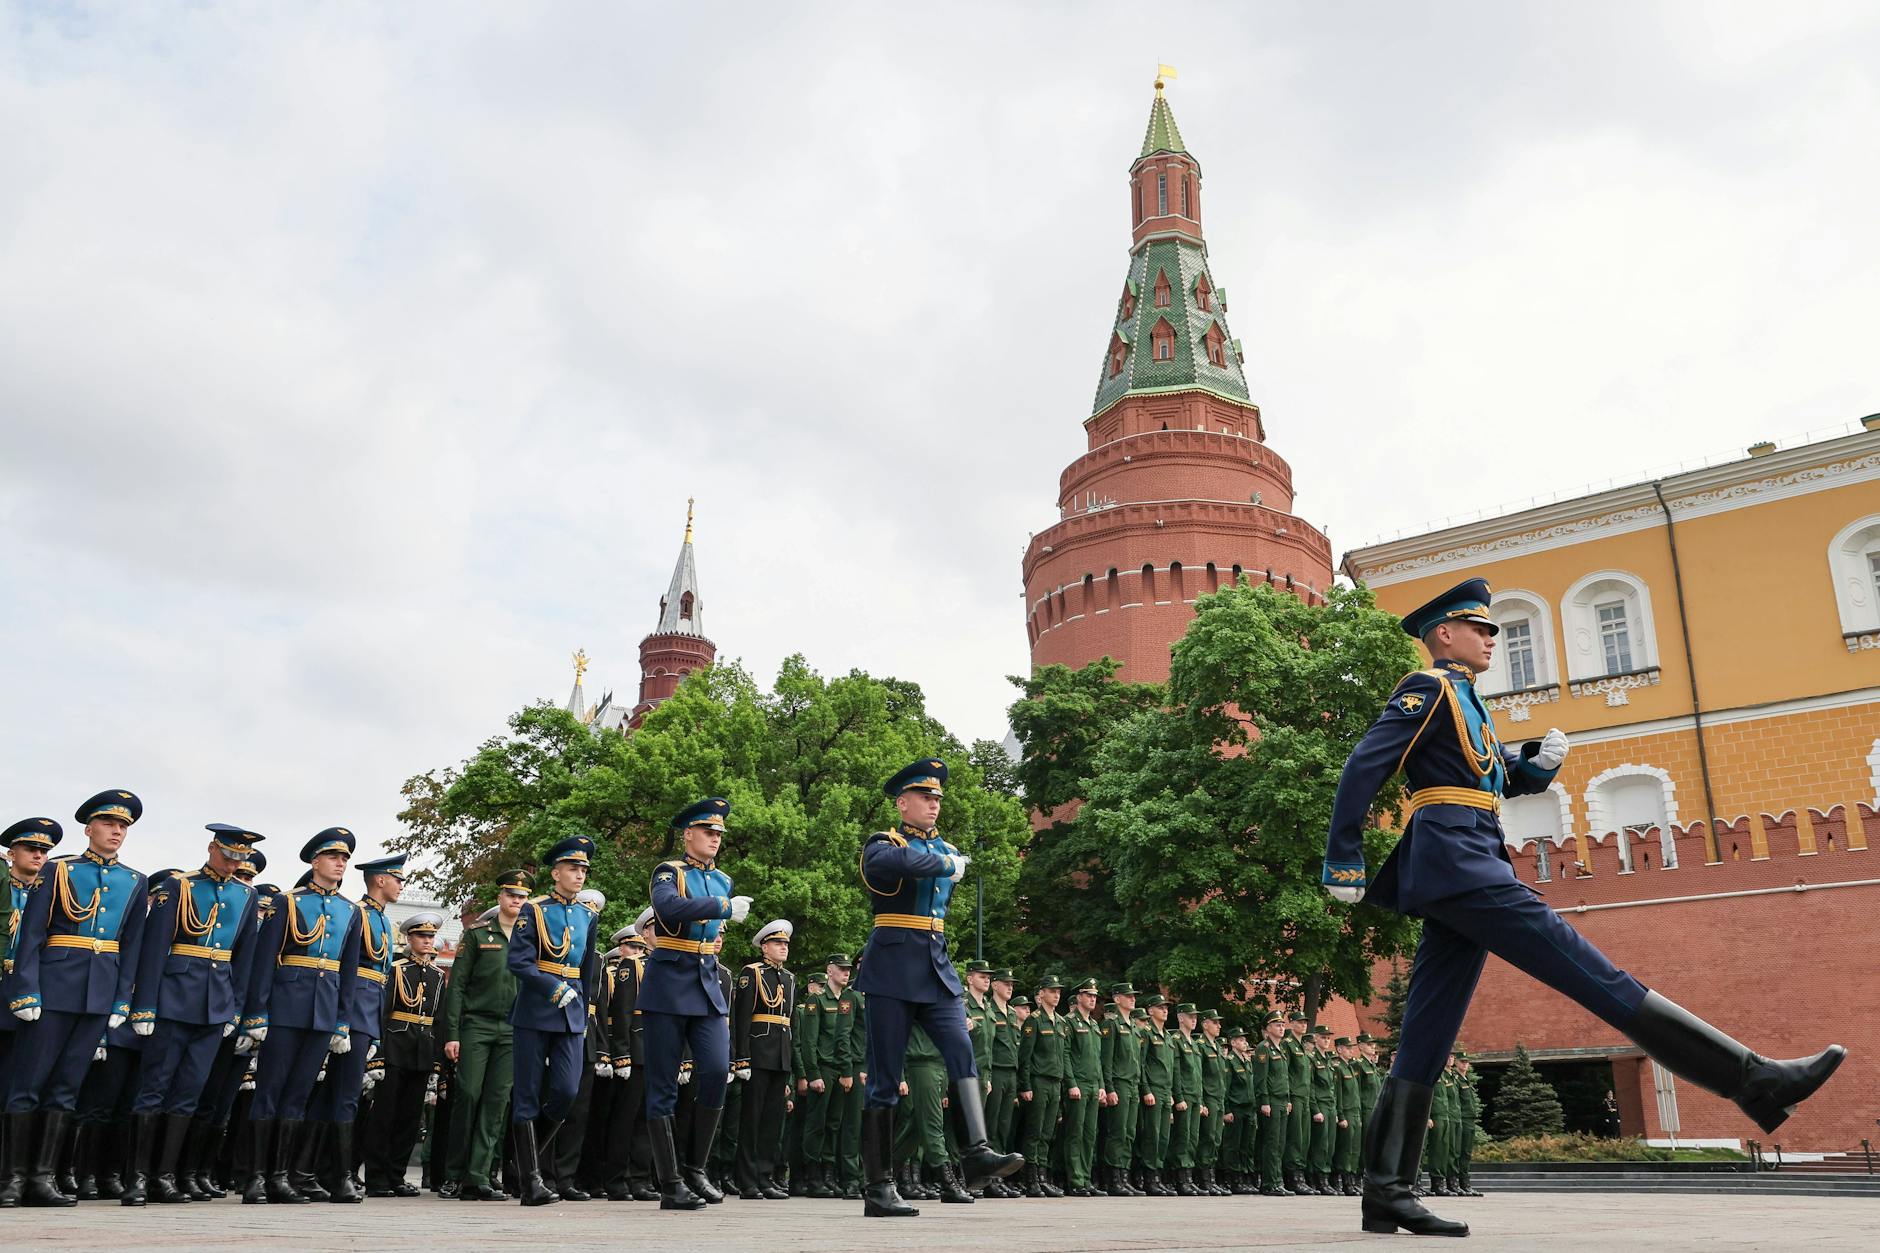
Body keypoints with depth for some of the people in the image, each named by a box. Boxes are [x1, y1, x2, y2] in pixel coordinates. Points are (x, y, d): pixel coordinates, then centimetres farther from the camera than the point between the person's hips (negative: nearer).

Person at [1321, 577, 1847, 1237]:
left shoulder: (1464, 702, 27)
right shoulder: (1429, 687, -2)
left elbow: (1509, 778, 28)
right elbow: (1363, 767, -11)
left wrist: (1541, 760, 5)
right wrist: (1344, 864, -14)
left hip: (1452, 877, 10)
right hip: (1458, 859, -10)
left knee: (1426, 1039, 3)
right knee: (1599, 977, -11)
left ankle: (1386, 1193, 1)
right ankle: (1755, 1080, -10)